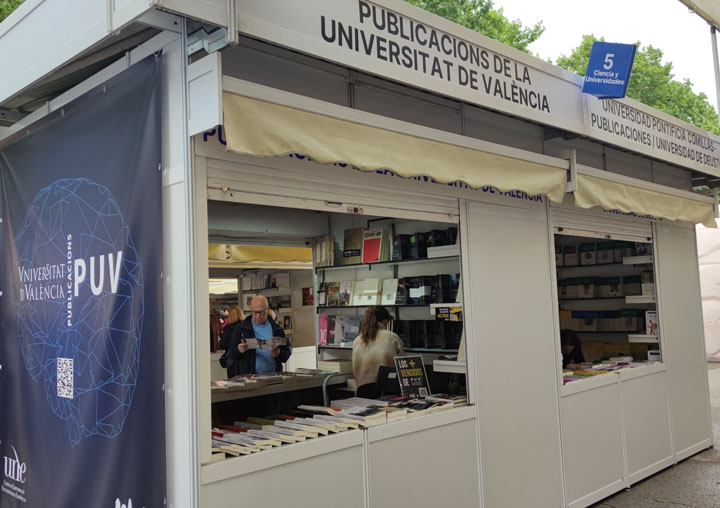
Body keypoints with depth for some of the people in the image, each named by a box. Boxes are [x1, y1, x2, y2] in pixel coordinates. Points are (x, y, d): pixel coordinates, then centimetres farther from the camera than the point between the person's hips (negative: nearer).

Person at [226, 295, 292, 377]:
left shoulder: (276, 328, 13)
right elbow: (231, 353, 9)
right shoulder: (241, 328, 11)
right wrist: (239, 350, -13)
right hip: (247, 376, -1)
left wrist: (278, 354, -10)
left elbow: (287, 351, 12)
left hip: (272, 376, 1)